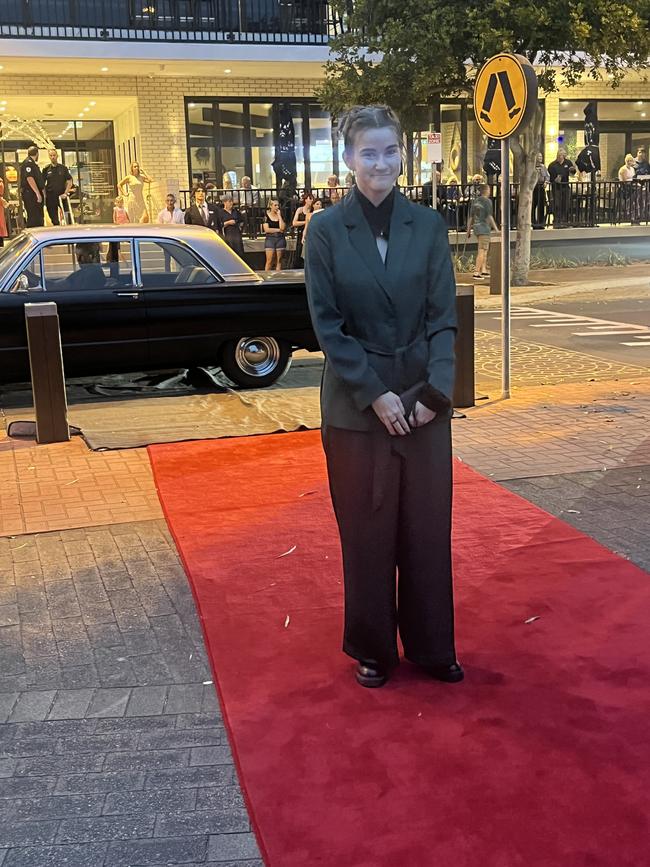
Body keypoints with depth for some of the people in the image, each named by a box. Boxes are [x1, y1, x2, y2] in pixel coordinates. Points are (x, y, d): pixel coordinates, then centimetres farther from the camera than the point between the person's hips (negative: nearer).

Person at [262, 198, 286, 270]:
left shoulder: (280, 215, 8)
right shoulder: (266, 216, 2)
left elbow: (282, 227, -7)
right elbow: (266, 229, -8)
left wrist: (279, 215, -5)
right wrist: (278, 230, -6)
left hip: (280, 238, 3)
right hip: (270, 238, -3)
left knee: (279, 260, 3)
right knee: (269, 261, -7)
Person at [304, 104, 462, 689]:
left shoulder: (428, 226, 2)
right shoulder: (326, 230, -3)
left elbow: (443, 316, 1)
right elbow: (326, 324, -6)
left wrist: (434, 390, -11)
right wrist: (375, 394, -12)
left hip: (424, 399, 2)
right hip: (356, 404, -2)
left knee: (428, 526, 10)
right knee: (366, 530, 8)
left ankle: (431, 645, 27)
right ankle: (373, 649, 26)